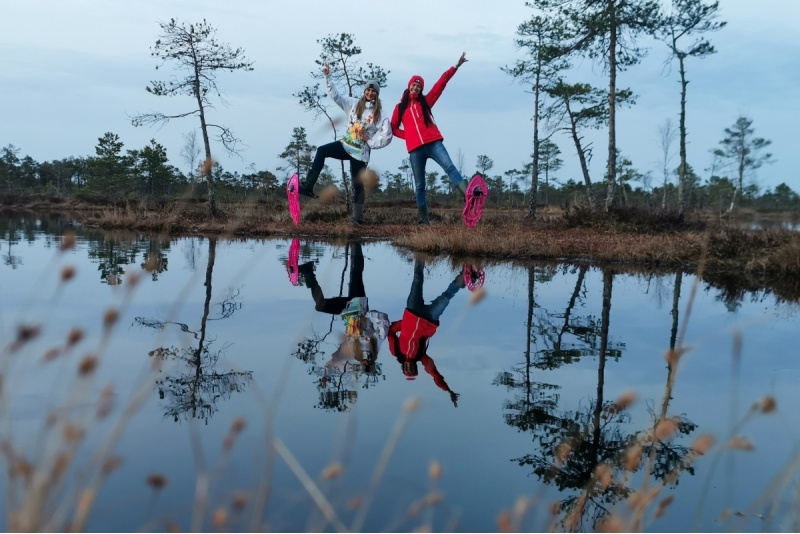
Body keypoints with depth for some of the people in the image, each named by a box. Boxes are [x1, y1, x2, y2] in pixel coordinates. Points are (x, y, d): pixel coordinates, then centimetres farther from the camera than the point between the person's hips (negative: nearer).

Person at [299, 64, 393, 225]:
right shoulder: (354, 103, 5)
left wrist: (371, 142, -10)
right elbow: (336, 95, 3)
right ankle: (308, 187, -24)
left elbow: (387, 135, -8)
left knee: (357, 184, -1)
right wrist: (328, 77, -5)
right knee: (321, 151, -20)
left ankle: (358, 217, 9)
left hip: (361, 152, -3)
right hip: (345, 145, 3)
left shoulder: (379, 113, -4)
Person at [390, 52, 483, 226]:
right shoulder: (400, 107, 15)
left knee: (449, 167, -23)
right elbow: (394, 128, 21)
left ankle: (468, 193, -41)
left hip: (433, 143, 0)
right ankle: (423, 219, 4)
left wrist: (456, 66, 5)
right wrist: (408, 135, 5)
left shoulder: (425, 101, 16)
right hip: (415, 149, 0)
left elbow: (441, 83, 10)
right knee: (420, 185, 2)